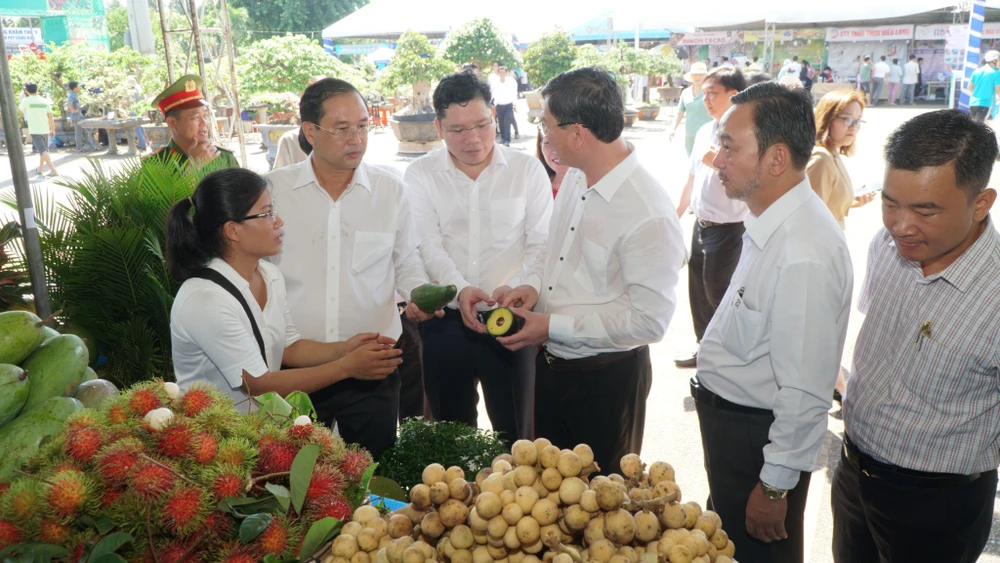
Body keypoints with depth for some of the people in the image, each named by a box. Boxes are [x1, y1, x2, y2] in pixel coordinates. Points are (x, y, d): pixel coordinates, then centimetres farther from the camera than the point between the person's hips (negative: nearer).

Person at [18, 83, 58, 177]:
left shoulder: (26, 101, -6)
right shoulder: (45, 101, 0)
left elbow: (20, 109, 16)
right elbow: (50, 117, -1)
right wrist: (53, 130, 9)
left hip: (34, 130, -4)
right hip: (45, 130, 4)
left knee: (43, 151, -12)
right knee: (43, 150, 21)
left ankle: (53, 170, -26)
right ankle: (40, 169, 32)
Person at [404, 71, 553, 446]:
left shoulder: (527, 169, 3)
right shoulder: (420, 175, 4)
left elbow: (542, 244, -4)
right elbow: (428, 246, -7)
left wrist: (513, 287, -22)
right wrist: (459, 289, -25)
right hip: (444, 320, 1)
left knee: (516, 432, 7)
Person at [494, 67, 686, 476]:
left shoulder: (649, 213, -27)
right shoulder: (575, 178, 0)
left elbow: (649, 319, -25)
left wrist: (553, 326, -23)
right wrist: (534, 285, -6)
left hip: (607, 377, -7)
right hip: (551, 361, 8)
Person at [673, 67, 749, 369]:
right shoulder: (705, 131, 8)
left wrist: (718, 163, -29)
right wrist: (676, 214, 21)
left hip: (727, 230, -8)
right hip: (701, 225, 8)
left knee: (717, 295, 2)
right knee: (697, 291, 18)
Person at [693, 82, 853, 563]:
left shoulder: (806, 255, -31)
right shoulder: (768, 224, -1)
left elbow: (805, 393, -27)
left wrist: (775, 486, -19)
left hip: (760, 437, -8)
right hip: (729, 417, 8)